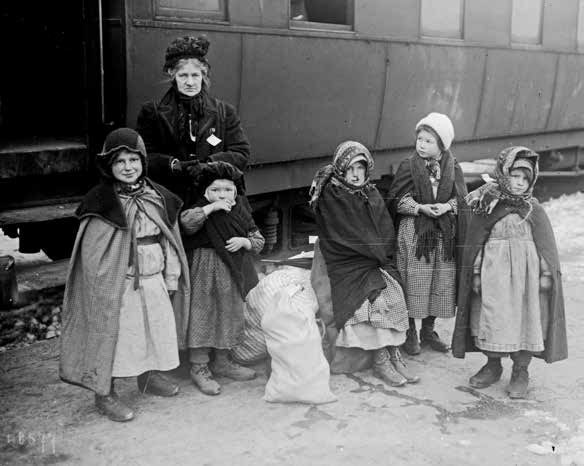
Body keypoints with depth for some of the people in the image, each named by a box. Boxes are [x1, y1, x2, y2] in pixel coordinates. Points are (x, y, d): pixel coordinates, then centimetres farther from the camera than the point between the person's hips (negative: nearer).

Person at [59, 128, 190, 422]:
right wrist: (105, 290, -16)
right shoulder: (102, 203, -13)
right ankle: (104, 394, 16)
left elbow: (169, 239, 10)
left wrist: (171, 276, 7)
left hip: (155, 280, 6)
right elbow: (93, 254, -14)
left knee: (157, 329, 17)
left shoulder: (157, 196, 4)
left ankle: (149, 377, 40)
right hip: (119, 284, -6)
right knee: (114, 334, 1)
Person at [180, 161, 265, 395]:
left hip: (233, 274, 6)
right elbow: (185, 221, -29)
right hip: (205, 272, -6)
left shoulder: (240, 213, 6)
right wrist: (211, 207, -28)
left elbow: (258, 240, 10)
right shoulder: (202, 212, -7)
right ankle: (199, 367, 8)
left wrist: (244, 241, -10)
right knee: (203, 317, -3)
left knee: (230, 316, 14)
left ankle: (222, 361, 30)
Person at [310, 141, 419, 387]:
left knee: (395, 294, -21)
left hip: (377, 263, 5)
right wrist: (375, 253, -9)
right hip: (347, 265, -5)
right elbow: (344, 236, -9)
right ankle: (381, 360, -18)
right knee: (377, 299, -26)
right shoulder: (330, 197, -3)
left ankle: (393, 355, -16)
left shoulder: (372, 195, 15)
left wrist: (383, 254, -5)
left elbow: (386, 232, 12)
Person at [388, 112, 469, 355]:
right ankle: (410, 333, 13)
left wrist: (446, 206, -15)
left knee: (441, 283, 8)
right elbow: (397, 199, -5)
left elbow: (461, 198, 4)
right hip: (413, 231, -3)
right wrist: (420, 208, -18)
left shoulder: (452, 168, 4)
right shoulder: (408, 166, -3)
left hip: (445, 234, 3)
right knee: (414, 283, 0)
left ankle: (428, 330, 24)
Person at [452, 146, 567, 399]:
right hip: (493, 273, 0)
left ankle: (521, 372, 15)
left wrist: (546, 274, -2)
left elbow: (546, 244, 4)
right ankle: (493, 366, 25)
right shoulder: (485, 207, 1)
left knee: (526, 320, 1)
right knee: (492, 320, 6)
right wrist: (476, 274, -2)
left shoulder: (533, 209, 3)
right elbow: (474, 243, 3)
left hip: (526, 273, 0)